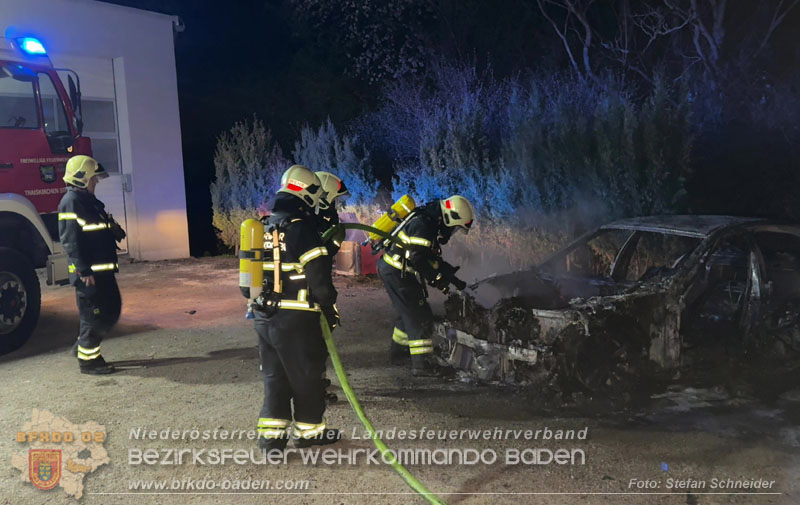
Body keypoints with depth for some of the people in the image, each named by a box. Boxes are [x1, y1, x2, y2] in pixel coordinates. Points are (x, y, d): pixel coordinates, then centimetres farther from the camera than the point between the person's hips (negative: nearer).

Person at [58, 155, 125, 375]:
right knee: (93, 315, -2)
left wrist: (115, 231, 7)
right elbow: (70, 240, -20)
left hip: (102, 270, 10)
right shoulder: (71, 202, -14)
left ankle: (83, 346, 27)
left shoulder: (89, 200, 17)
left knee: (111, 310, 15)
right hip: (88, 272, -10)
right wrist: (83, 270, -23)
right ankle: (88, 359, 11)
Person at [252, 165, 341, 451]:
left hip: (263, 316, 7)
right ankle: (308, 430, 20)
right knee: (307, 375, 8)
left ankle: (271, 434, 16)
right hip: (296, 320, -7)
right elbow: (319, 276, -17)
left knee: (274, 377, 15)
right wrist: (330, 309, -6)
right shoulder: (301, 228, -14)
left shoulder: (264, 227, 11)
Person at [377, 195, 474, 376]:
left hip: (391, 269, 10)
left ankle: (398, 351, 36)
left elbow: (431, 258, 16)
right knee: (419, 317, -9)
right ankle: (421, 363, -10)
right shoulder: (423, 225, -21)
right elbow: (418, 259, -26)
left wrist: (449, 273, 6)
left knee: (408, 312, 22)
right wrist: (437, 279, -18)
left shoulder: (432, 224, 11)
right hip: (396, 272, -10)